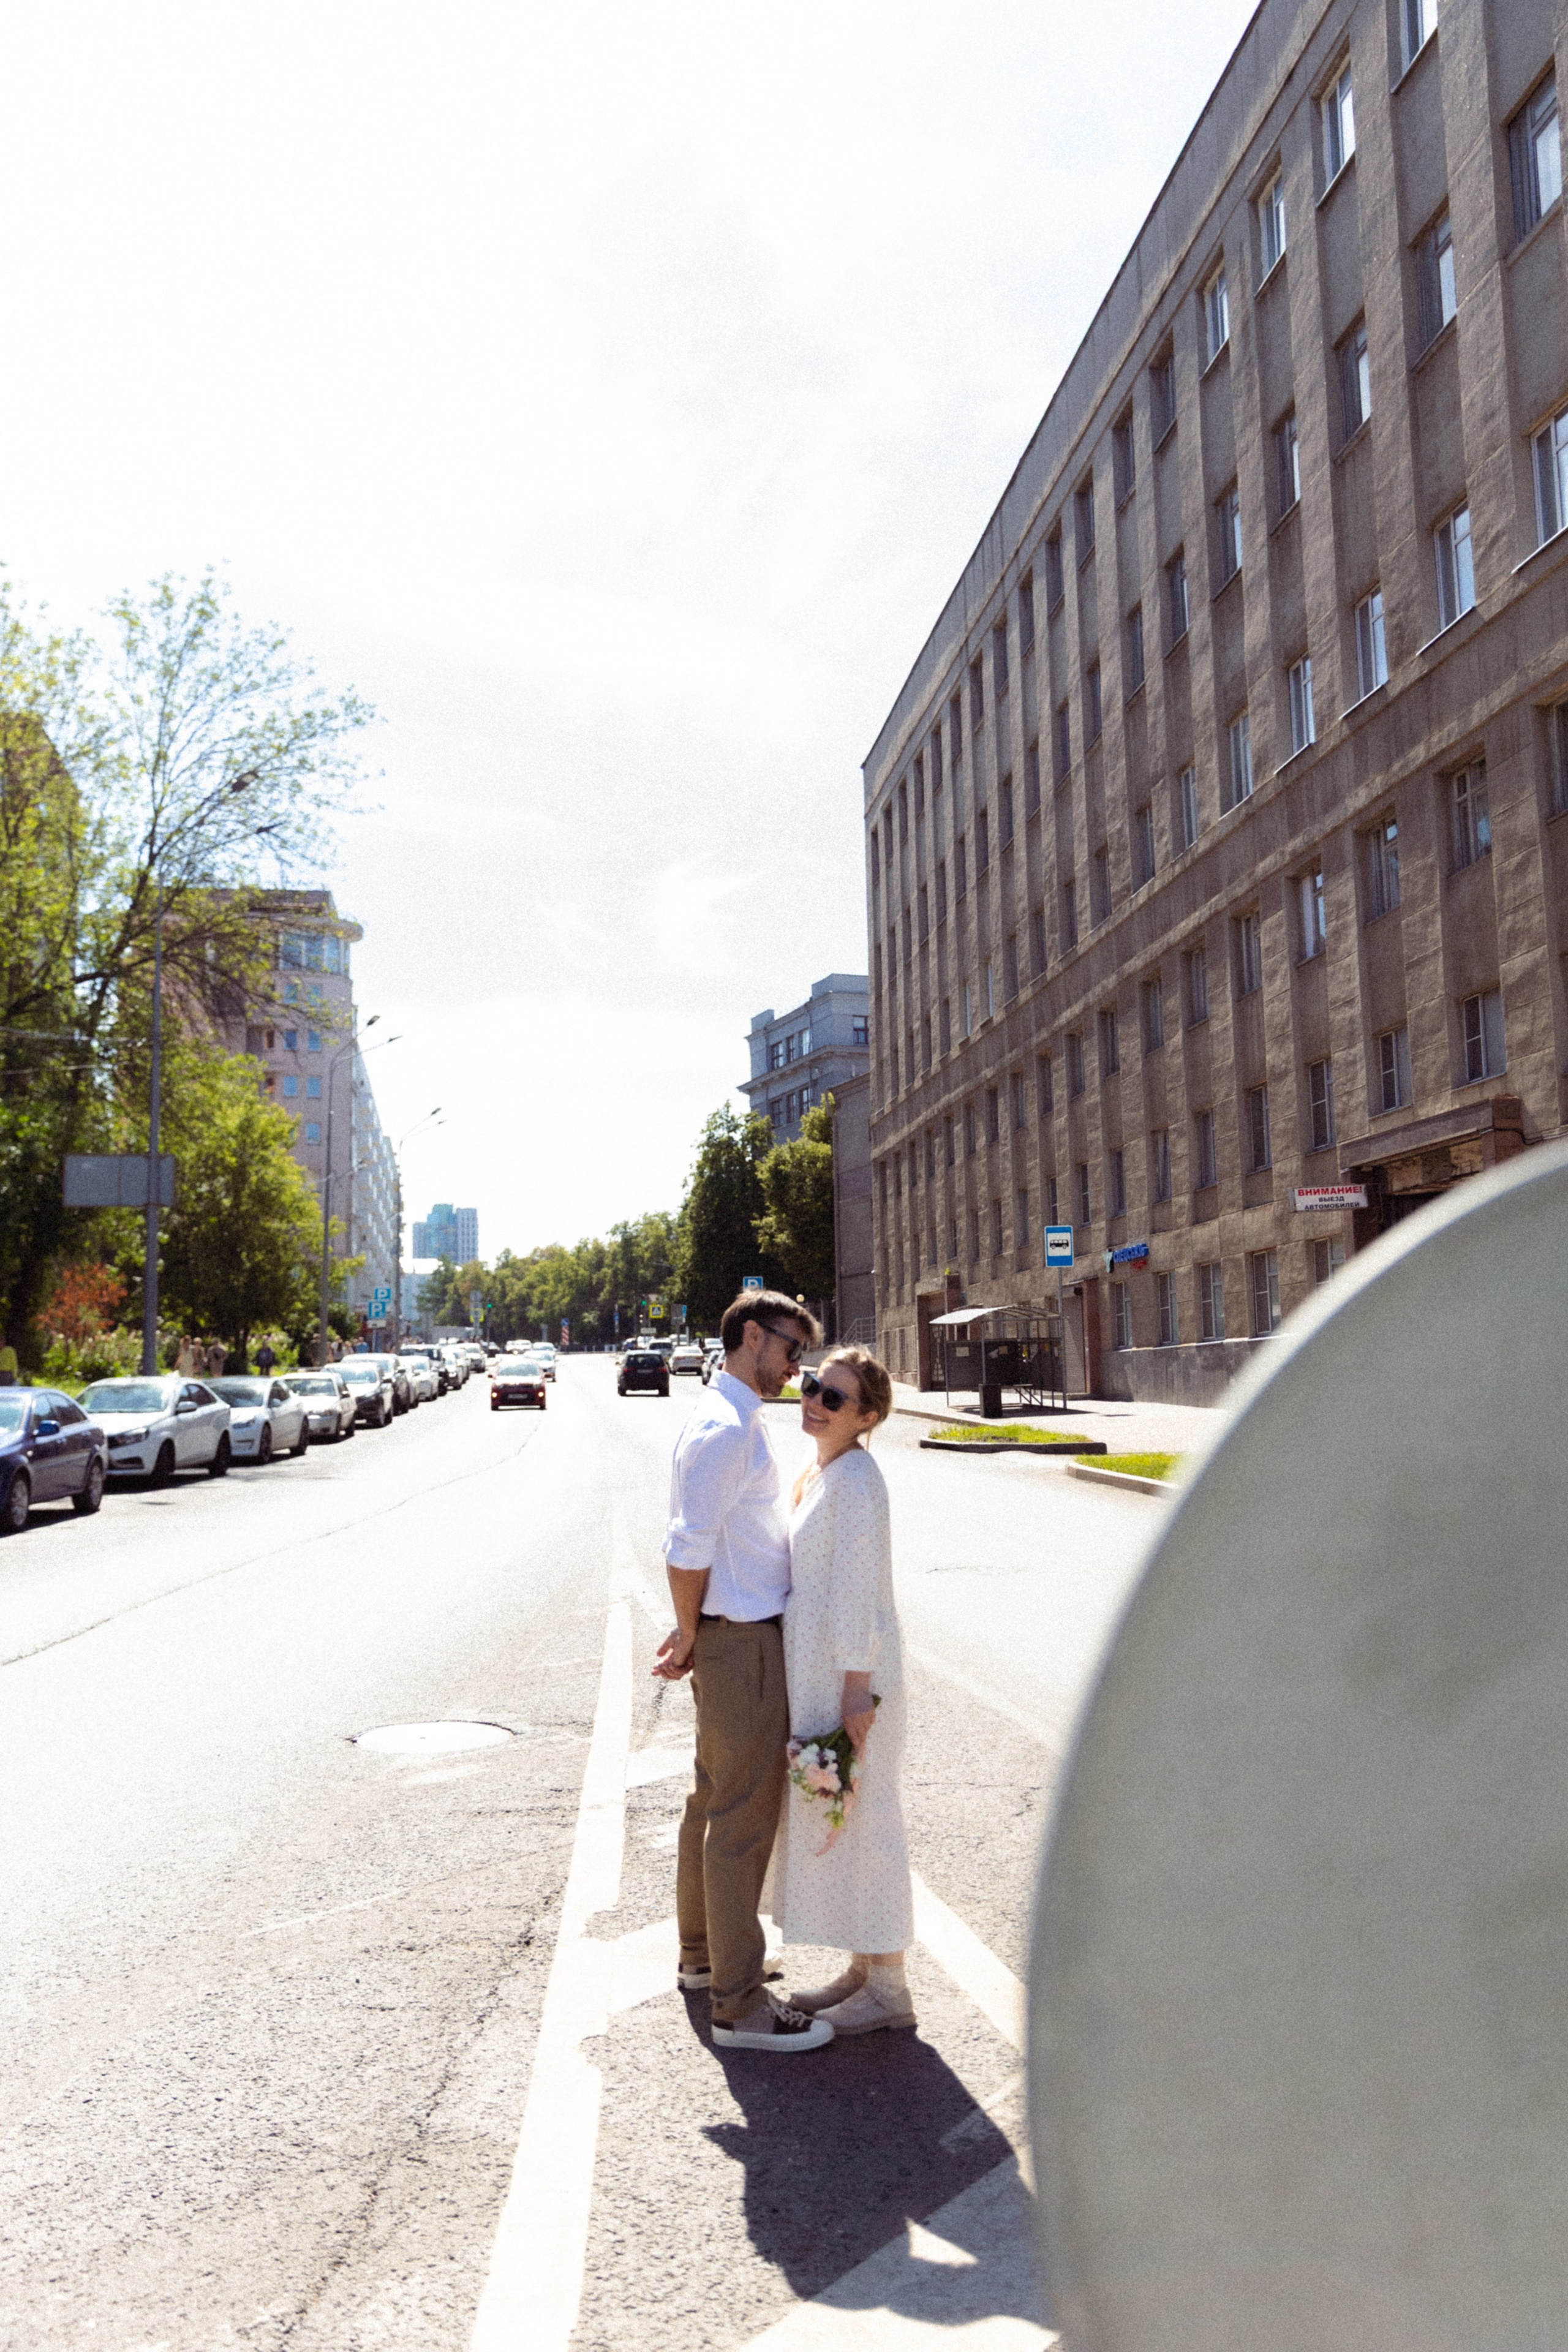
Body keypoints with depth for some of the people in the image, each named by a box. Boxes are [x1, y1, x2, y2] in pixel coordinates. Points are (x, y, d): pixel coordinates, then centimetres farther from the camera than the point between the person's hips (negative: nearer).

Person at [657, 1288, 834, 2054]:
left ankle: (704, 1953, 37)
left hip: (730, 1638, 10)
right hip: (742, 1643, -10)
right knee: (744, 1819, -3)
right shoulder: (724, 1427, -20)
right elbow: (689, 1550, -24)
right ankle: (739, 2004, 6)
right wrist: (690, 1636, -11)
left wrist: (692, 1632, 14)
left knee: (714, 1802, 21)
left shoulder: (730, 1420, 13)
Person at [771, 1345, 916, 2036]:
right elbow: (796, 1577, 18)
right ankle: (864, 1969, 28)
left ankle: (887, 1989, 13)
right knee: (831, 1817, 16)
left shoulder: (855, 1480, -18)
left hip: (851, 1668, -10)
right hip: (816, 1666, 10)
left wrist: (857, 1688, -21)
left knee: (861, 1818, 0)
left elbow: (859, 1589, -20)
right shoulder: (815, 1474, 11)